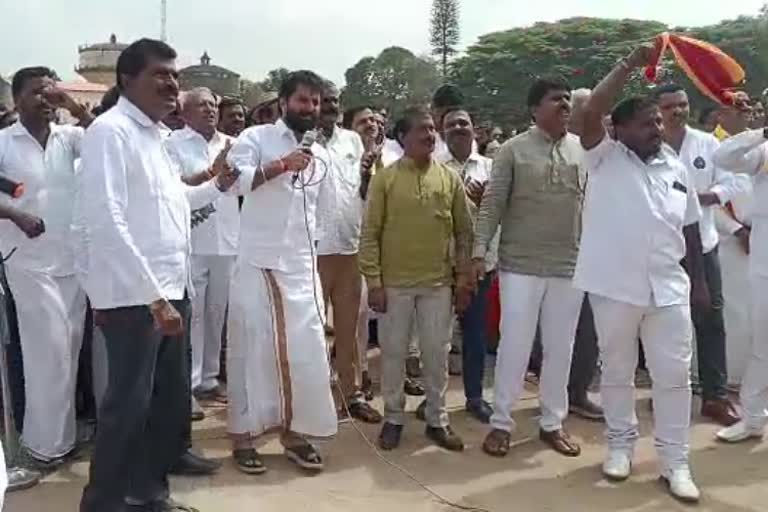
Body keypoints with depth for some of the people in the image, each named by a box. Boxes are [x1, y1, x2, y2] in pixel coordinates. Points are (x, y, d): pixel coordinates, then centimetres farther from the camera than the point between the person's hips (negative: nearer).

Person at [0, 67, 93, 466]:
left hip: (72, 259, 4)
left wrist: (76, 108, -18)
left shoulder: (69, 136, 4)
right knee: (50, 349, -2)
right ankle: (47, 441, 13)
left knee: (70, 347, 10)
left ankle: (60, 432, 26)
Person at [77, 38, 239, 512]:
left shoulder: (155, 134, 14)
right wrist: (153, 296, -22)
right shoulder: (110, 131, -12)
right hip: (134, 297, -9)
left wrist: (217, 186, 13)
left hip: (172, 289, 9)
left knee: (172, 400, 16)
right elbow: (107, 223, -20)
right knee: (129, 406, 2)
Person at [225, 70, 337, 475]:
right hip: (257, 263, -5)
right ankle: (243, 435, 13)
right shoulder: (256, 137, -3)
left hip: (302, 267, 5)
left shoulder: (322, 155, 15)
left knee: (306, 349, 4)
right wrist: (280, 165, -24)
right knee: (252, 347, 2)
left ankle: (294, 431, 18)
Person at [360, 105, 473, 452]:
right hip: (395, 283, -2)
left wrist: (463, 275, 4)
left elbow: (464, 231, 9)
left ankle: (437, 419, 23)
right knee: (393, 352, 8)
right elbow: (370, 234, -4)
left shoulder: (450, 179, 4)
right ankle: (393, 418, 24)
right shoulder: (385, 178, -4)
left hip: (438, 283, 2)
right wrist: (373, 280, -8)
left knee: (437, 353, 9)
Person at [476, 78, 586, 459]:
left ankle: (552, 423, 25)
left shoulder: (584, 149, 7)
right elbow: (492, 204, -4)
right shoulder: (513, 149, -3)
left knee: (560, 348, 10)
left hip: (569, 266, 3)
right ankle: (501, 422, 16)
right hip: (520, 265, -3)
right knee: (514, 346, 1)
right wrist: (479, 252, -12)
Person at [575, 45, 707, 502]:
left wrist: (699, 280, 15)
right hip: (614, 285, -3)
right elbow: (591, 112, -18)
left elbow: (690, 228, 16)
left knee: (674, 374, 4)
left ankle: (675, 461, 16)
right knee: (617, 371, 11)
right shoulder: (606, 157, -2)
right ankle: (621, 444, 29)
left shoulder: (677, 169, 11)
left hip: (668, 287, 3)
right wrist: (631, 64, -16)